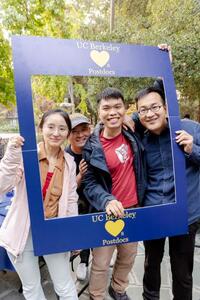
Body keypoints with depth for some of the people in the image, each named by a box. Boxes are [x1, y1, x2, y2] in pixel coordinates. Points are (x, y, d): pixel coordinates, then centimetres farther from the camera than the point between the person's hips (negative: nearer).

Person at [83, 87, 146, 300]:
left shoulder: (131, 135, -2)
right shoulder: (92, 147, -16)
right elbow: (90, 183, -14)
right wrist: (107, 201, -30)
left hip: (133, 209, 5)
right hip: (107, 213, -4)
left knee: (128, 258, 24)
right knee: (101, 263, 10)